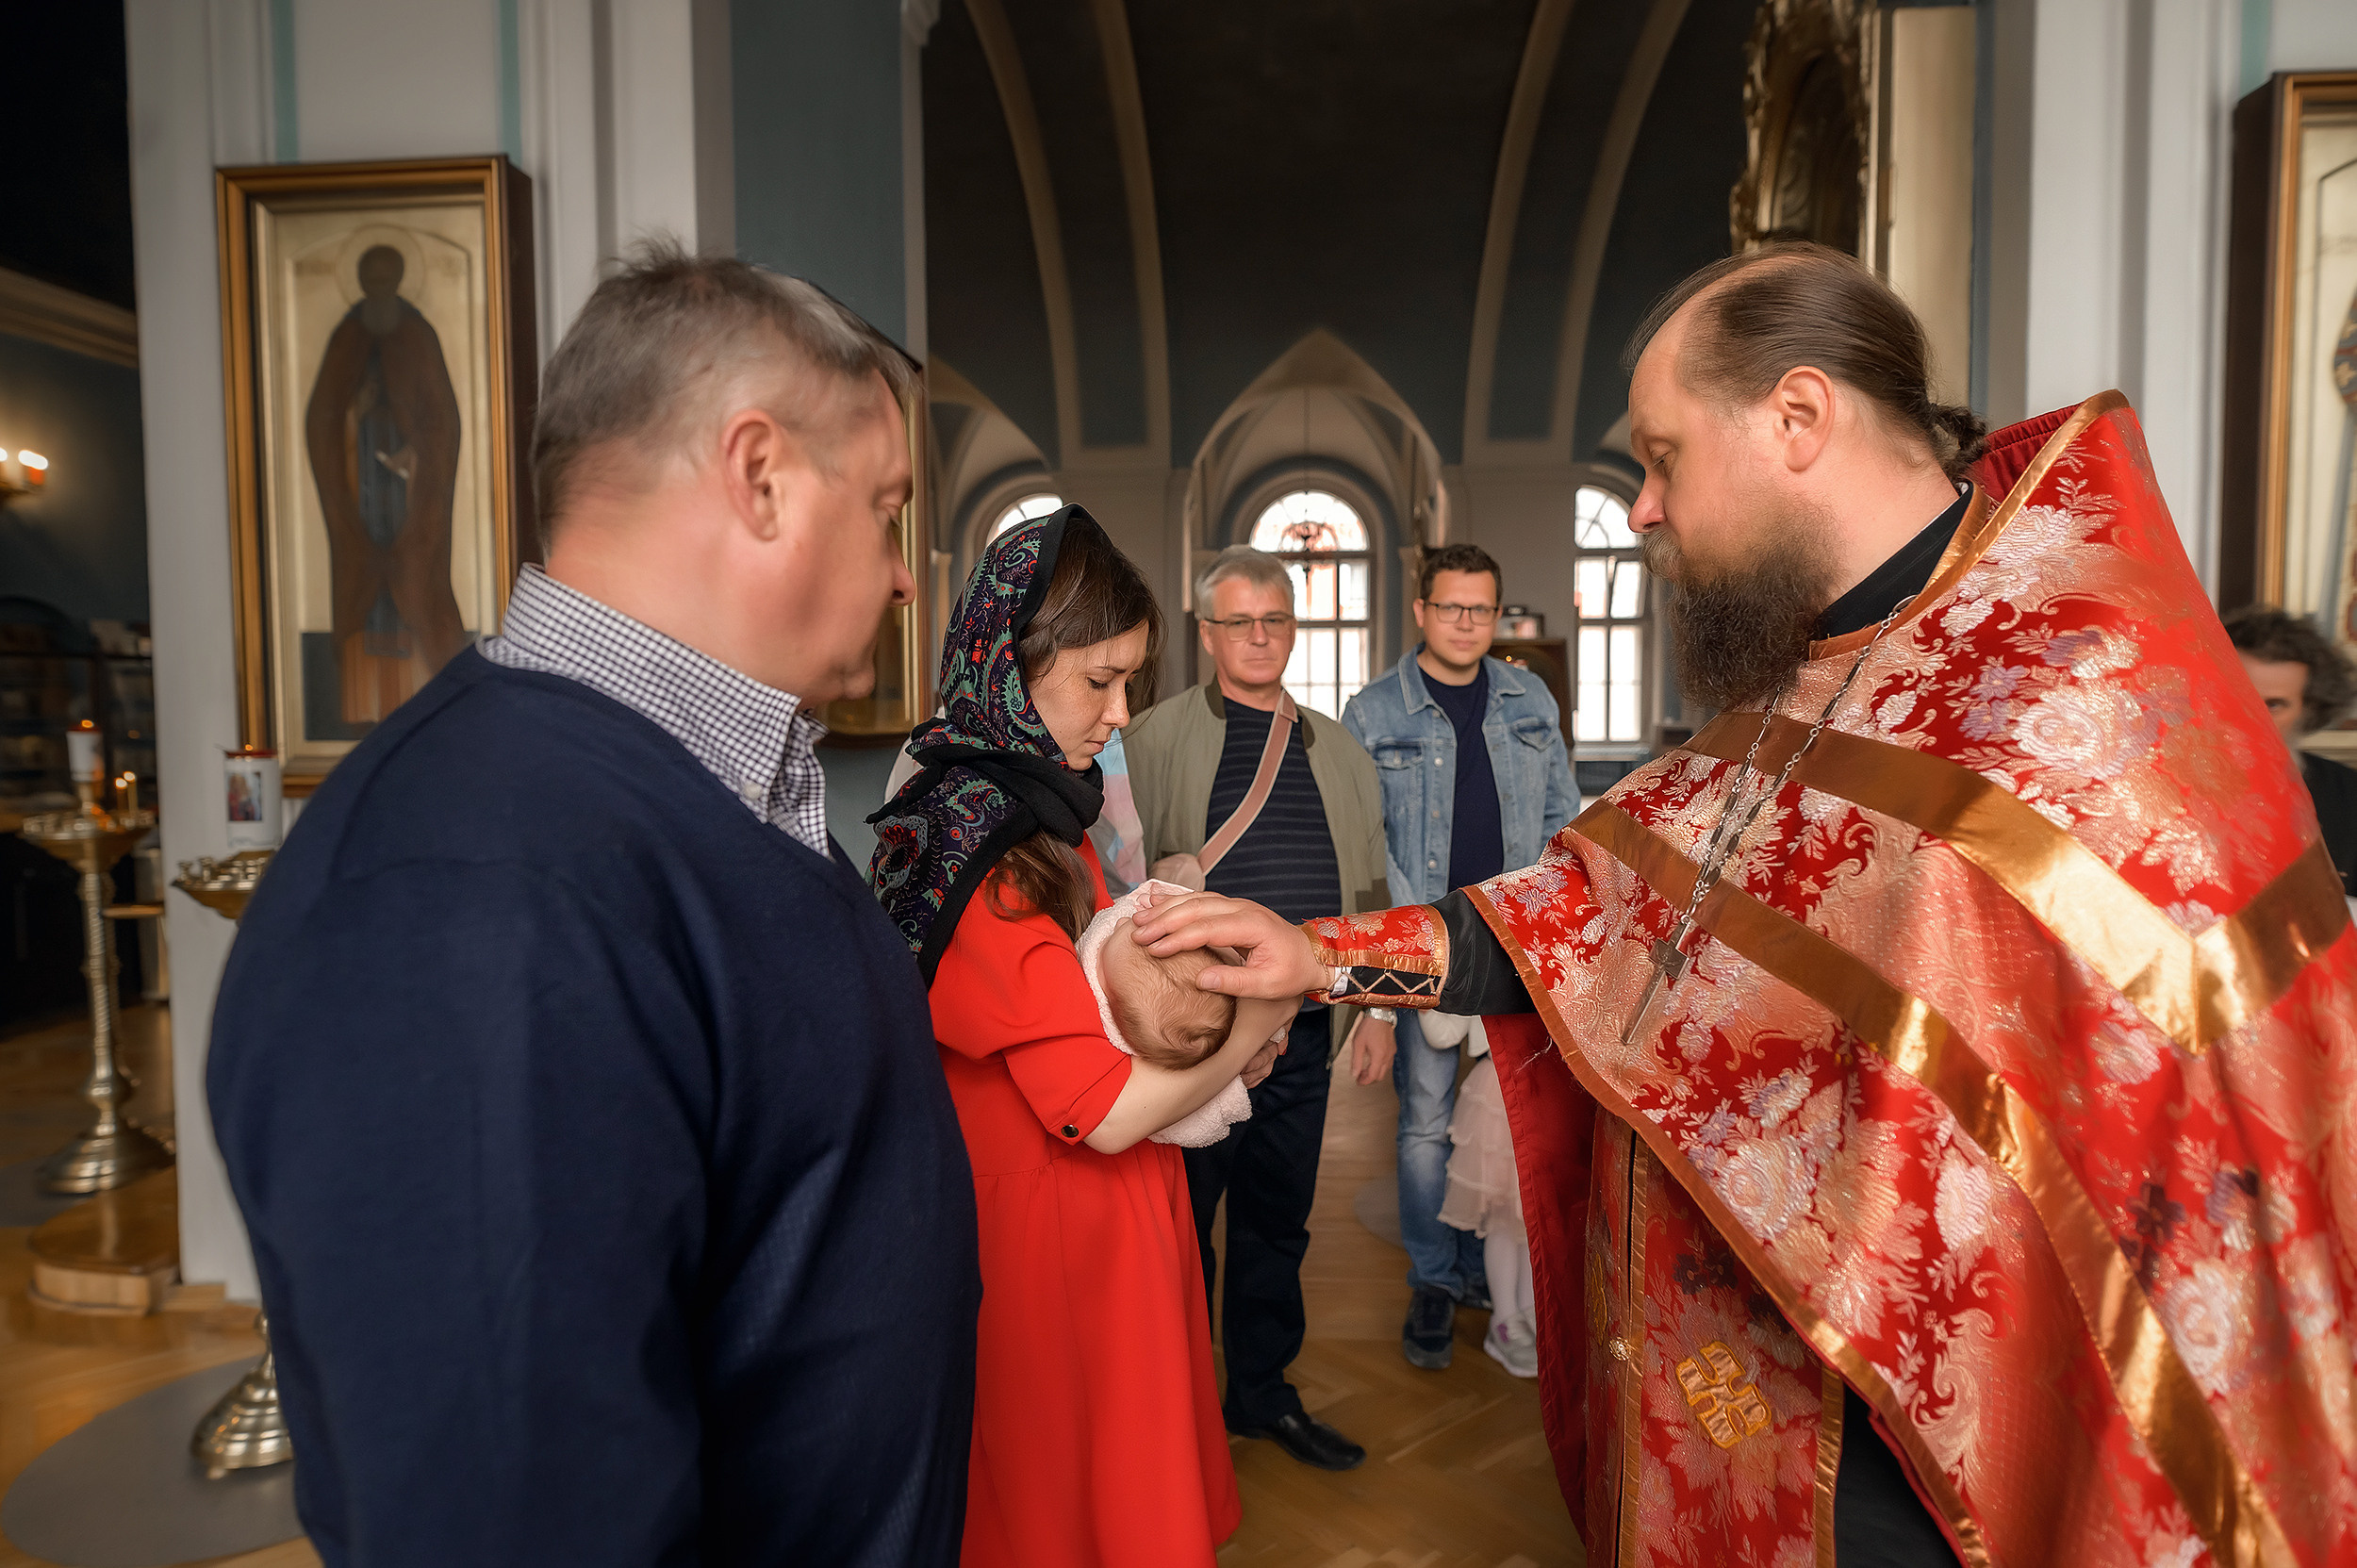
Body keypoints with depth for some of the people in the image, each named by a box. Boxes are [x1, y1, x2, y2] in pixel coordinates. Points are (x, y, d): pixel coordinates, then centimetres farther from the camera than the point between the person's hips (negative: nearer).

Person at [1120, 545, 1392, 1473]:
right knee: (1181, 1219, 8)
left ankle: (1263, 1393, 34)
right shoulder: (1155, 739, -1)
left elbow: (1370, 884, 16)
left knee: (1278, 1219, 16)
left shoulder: (1337, 750, 13)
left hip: (1304, 1030, 4)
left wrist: (1377, 1009, 13)